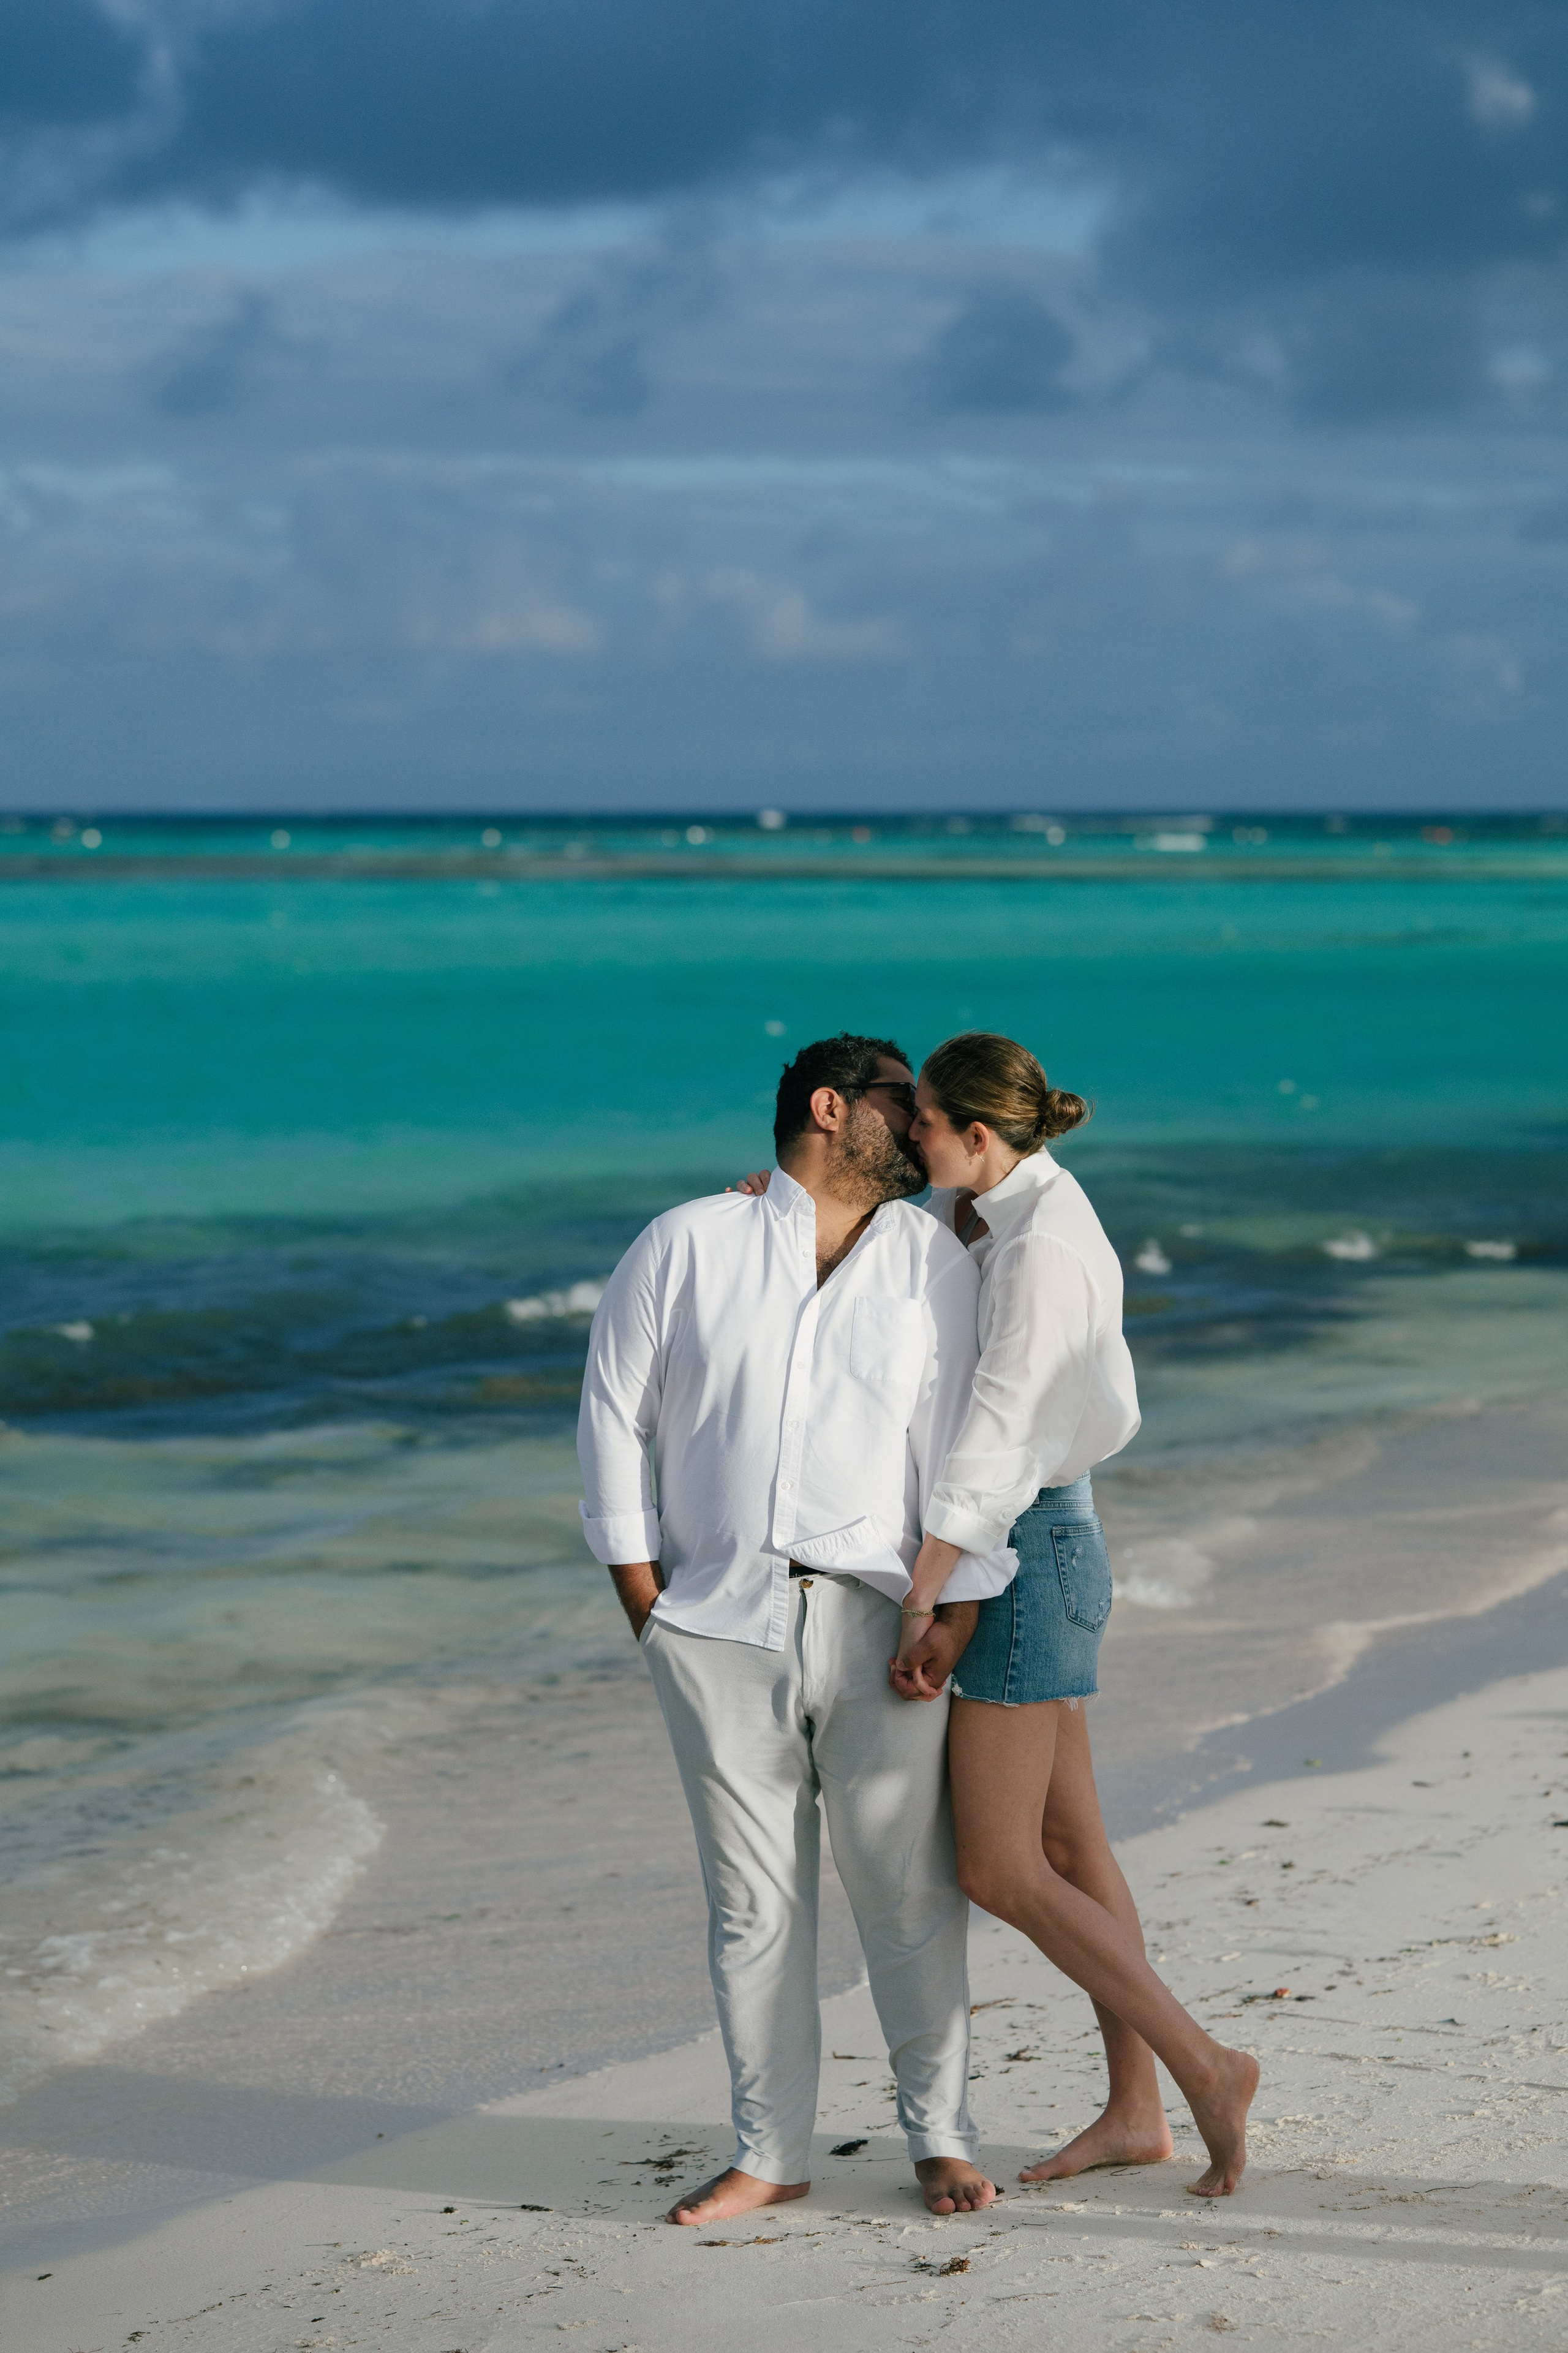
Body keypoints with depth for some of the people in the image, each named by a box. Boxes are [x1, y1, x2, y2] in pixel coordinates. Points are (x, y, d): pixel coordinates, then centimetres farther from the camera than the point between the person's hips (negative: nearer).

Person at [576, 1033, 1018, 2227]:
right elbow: (615, 1414, 7)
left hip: (875, 1623, 0)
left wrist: (957, 1610, -5)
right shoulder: (686, 1246, 5)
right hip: (721, 1625, 0)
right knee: (755, 1901, 4)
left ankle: (941, 2137, 13)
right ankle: (771, 2154, 14)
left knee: (910, 1890, 0)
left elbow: (961, 1442, 4)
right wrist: (642, 1591, 2)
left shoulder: (935, 1262, 8)